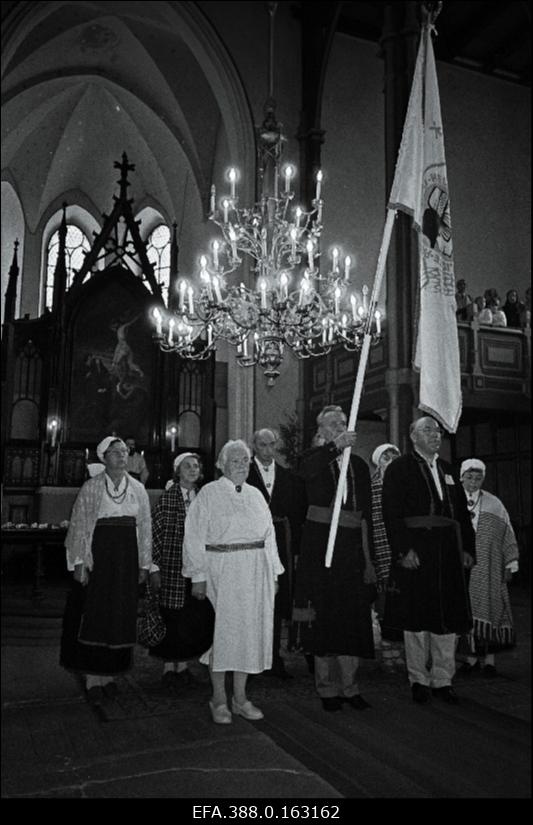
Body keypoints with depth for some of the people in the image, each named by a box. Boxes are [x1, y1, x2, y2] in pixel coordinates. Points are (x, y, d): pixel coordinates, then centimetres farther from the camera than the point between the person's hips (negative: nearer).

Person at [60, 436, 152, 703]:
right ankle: (92, 677, 10)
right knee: (94, 614, 0)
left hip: (127, 558, 3)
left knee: (120, 617, 6)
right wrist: (79, 563, -9)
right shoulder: (91, 488, -1)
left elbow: (145, 528, 9)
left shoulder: (138, 489, 7)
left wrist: (144, 564, 6)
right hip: (98, 555, -3)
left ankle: (110, 673, 19)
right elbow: (78, 525, -2)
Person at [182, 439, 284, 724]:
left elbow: (268, 536, 15)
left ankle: (240, 698, 21)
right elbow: (195, 537, -5)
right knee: (223, 632, 0)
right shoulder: (208, 494, -2)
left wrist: (273, 574, 10)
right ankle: (219, 700, 15)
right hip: (222, 570, -5)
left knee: (249, 630, 8)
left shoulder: (255, 495, 13)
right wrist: (198, 577, -10)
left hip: (255, 572, 5)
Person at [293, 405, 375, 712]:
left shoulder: (359, 465, 13)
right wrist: (335, 446, -38)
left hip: (352, 547, 4)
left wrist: (368, 556, 6)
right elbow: (306, 470, -25)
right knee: (324, 616, 1)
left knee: (353, 618, 5)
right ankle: (327, 688, 13)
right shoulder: (315, 458, 3)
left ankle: (349, 685, 18)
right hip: (320, 545, -3)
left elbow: (366, 513, 11)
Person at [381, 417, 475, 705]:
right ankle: (419, 680, 17)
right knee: (416, 618, 3)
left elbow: (463, 512, 16)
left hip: (448, 554, 5)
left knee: (447, 618, 8)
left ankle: (442, 679, 21)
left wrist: (467, 548, 6)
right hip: (415, 552, -5)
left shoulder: (448, 469, 16)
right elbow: (392, 513, -10)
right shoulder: (399, 468, -2)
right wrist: (403, 550, -18)